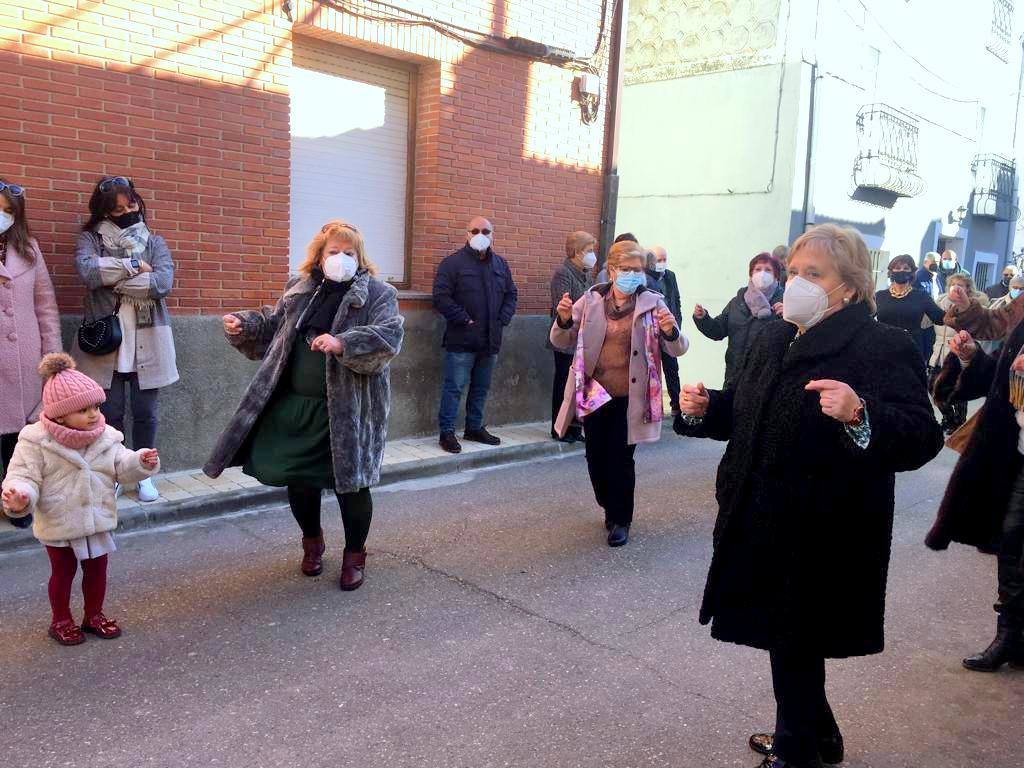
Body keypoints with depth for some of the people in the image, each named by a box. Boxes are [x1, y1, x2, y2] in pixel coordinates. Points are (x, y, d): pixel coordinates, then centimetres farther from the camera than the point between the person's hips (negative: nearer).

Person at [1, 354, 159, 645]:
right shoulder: (36, 442, -17)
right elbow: (23, 476, -18)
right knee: (63, 572, 13)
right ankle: (61, 621, 33)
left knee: (97, 569, 16)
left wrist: (141, 462, -20)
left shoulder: (105, 437, -5)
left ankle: (94, 615, 36)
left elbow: (121, 466, 0)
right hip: (59, 525, -4)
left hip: (98, 522, 4)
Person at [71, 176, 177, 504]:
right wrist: (134, 265, -13)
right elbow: (87, 270, -16)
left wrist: (112, 279, -11)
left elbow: (164, 281, -10)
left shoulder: (154, 242, 7)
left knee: (146, 413, 7)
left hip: (147, 342, 1)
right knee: (109, 413, 5)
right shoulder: (90, 238, 4)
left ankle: (143, 473, 22)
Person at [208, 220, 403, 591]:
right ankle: (312, 542, 40)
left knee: (349, 482, 4)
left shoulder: (377, 293, -6)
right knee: (298, 478, 13)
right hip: (296, 407, 5)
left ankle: (355, 555, 27)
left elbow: (390, 334, -22)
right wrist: (242, 324, 3)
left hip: (347, 412, -4)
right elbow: (273, 325, 22)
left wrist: (343, 342, -35)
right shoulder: (300, 290, 10)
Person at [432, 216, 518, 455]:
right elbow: (441, 297, -12)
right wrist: (465, 320, -14)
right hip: (462, 340, -6)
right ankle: (447, 432, 6)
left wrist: (503, 319, 4)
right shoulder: (453, 263, -6)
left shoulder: (500, 264, 13)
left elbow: (512, 294, 18)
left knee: (481, 387, 15)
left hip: (490, 340, 6)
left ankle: (475, 428, 28)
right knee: (454, 388, -3)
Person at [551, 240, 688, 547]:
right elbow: (562, 342, 3)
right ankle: (611, 508, 37)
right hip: (595, 393, 3)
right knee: (596, 457, 12)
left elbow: (678, 349, -6)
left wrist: (671, 332, -29)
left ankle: (620, 520, 20)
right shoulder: (591, 300, -1)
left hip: (629, 397, -3)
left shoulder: (652, 303, -6)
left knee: (621, 459, 0)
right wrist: (563, 319, -19)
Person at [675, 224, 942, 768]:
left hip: (822, 540, -8)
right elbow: (748, 413, 19)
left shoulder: (882, 349, -16)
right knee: (786, 636, 22)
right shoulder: (774, 340, 9)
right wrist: (705, 407, -1)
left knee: (795, 646, 7)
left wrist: (860, 415, -44)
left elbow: (921, 437, -26)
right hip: (765, 526, 8)